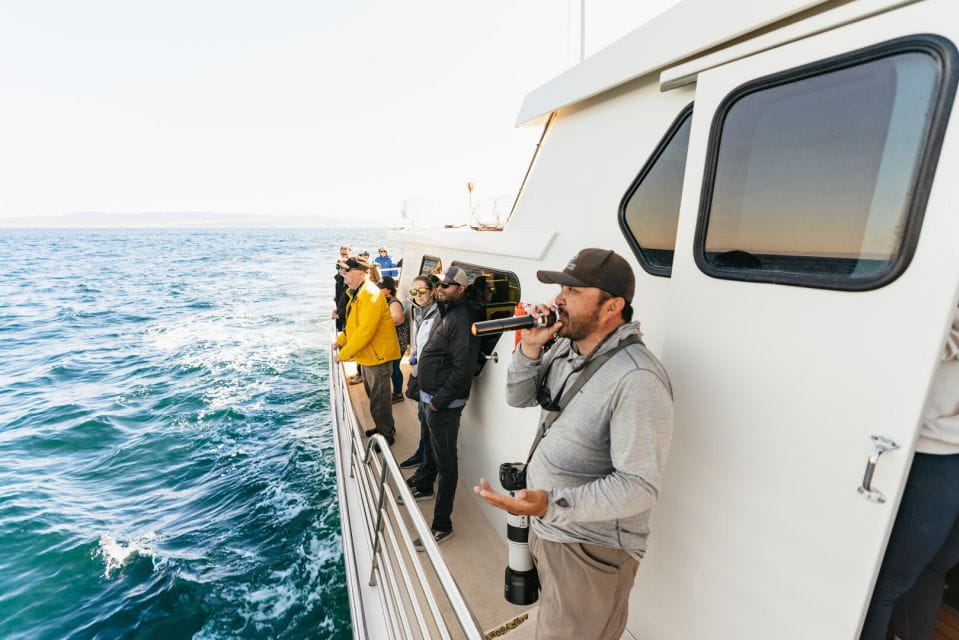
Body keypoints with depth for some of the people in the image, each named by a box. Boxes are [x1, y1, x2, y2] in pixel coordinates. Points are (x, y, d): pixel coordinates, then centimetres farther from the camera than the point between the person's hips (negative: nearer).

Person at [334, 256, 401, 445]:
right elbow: (353, 324, 18)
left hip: (377, 355, -10)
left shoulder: (371, 295, -23)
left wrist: (344, 353, -19)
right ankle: (382, 428, 39)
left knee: (379, 400, 4)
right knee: (373, 395, 22)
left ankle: (386, 436, 20)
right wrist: (340, 341, 7)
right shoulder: (357, 293, 10)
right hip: (367, 355, 10)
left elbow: (365, 330, -27)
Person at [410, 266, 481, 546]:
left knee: (445, 462, 2)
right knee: (431, 447, 28)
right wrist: (421, 375, 13)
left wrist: (439, 401, -20)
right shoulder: (445, 313, 9)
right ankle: (424, 488, 52)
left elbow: (462, 370, -25)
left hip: (445, 404, -10)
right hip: (432, 397, 10)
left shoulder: (461, 321, -22)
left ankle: (442, 525, 16)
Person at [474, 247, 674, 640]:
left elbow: (638, 486, -27)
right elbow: (518, 398, 4)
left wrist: (553, 504, -36)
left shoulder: (636, 379, -29)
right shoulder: (565, 346, -3)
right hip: (544, 527, 7)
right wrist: (529, 348, -12)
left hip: (590, 548, -7)